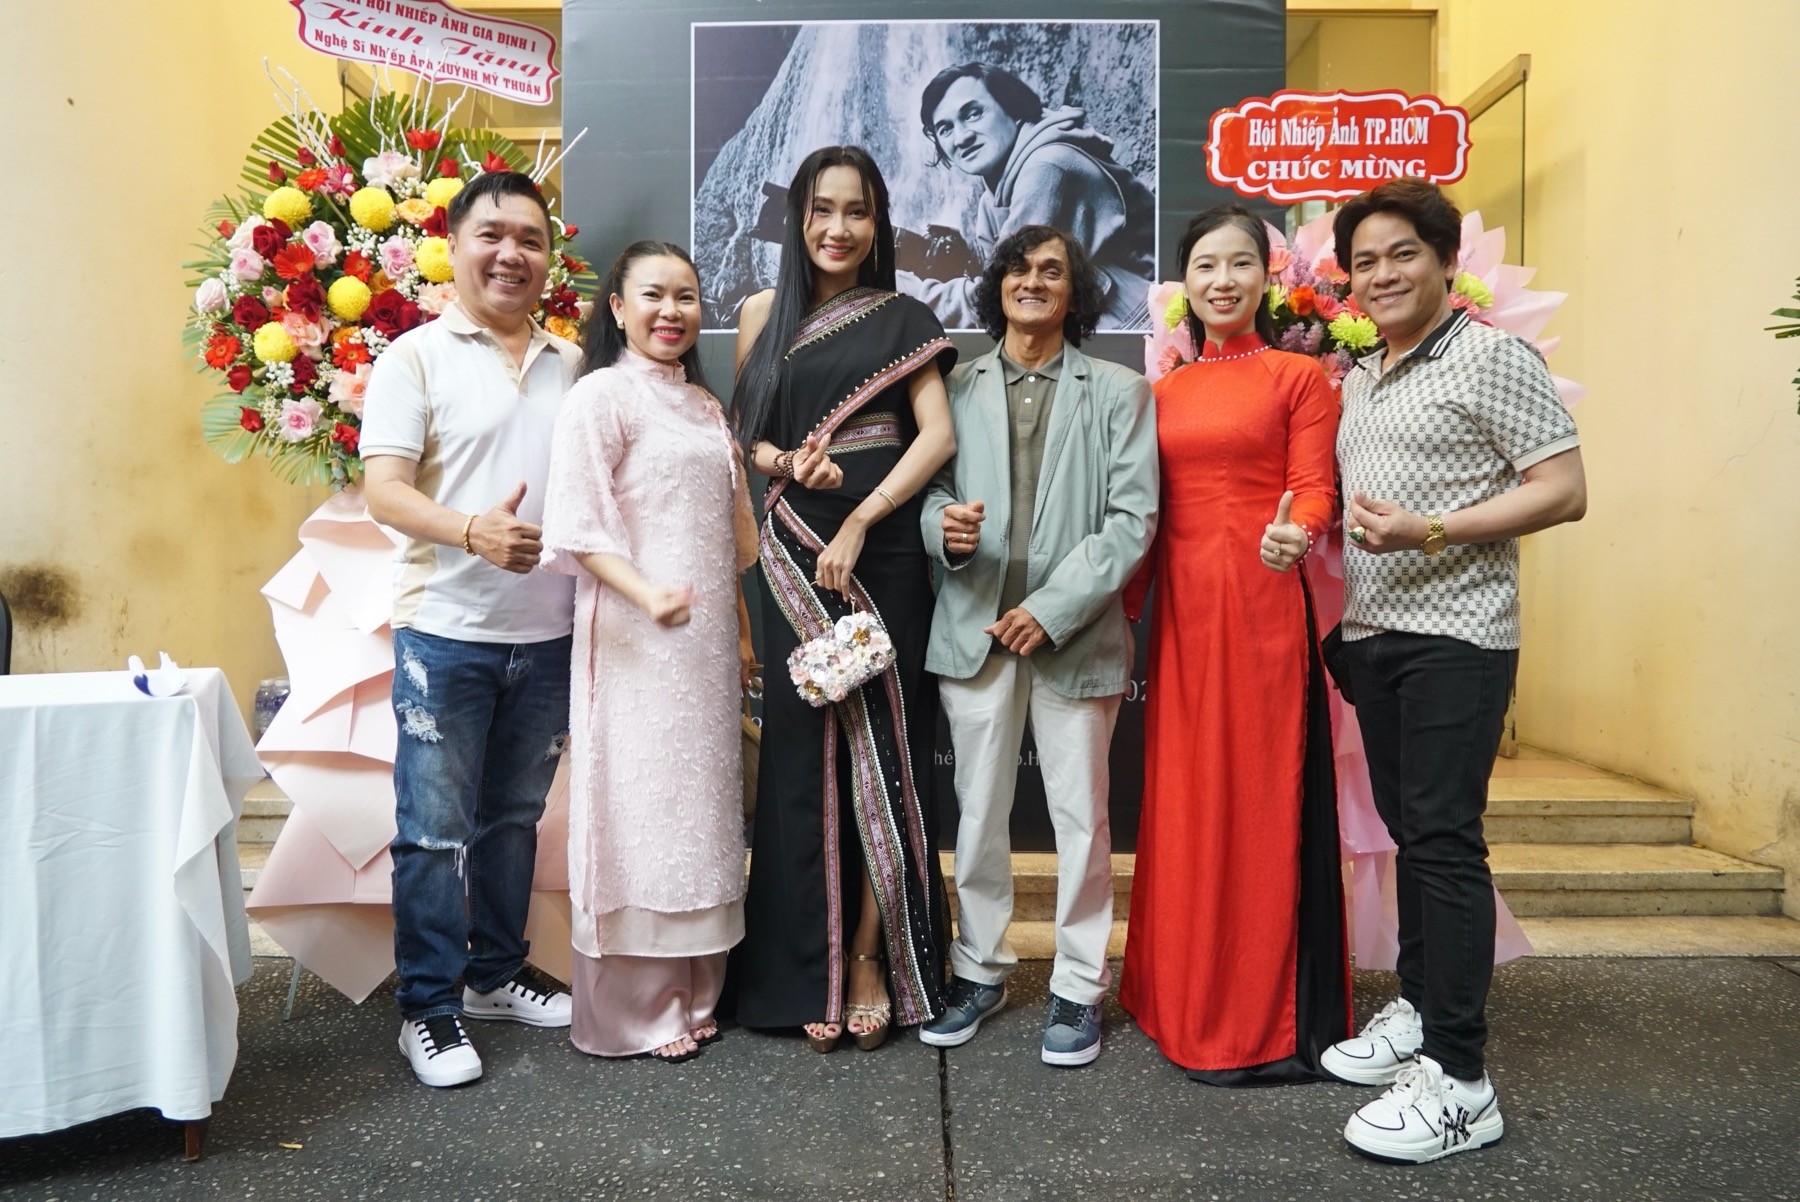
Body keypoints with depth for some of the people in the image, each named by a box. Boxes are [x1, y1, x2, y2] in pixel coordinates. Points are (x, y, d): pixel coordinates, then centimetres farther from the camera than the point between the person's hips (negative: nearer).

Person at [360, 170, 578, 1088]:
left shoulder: (569, 365, 12)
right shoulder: (416, 357, -2)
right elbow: (383, 490, -11)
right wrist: (468, 529, -29)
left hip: (548, 634, 5)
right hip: (446, 633, -4)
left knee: (514, 818, 16)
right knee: (435, 829, 2)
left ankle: (496, 973, 31)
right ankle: (429, 1008, 15)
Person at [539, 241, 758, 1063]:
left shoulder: (705, 406, 17)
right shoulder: (602, 394, -6)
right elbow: (578, 526, -15)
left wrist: (742, 631, 17)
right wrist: (646, 594, -29)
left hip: (706, 638, 8)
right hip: (637, 641, -7)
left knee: (700, 805, 11)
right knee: (639, 807, -2)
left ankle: (690, 992, 25)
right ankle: (634, 1011, 12)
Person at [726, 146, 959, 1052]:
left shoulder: (900, 318, 6)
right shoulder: (766, 314, 12)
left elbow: (937, 435, -4)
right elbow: (743, 433, 11)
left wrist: (860, 522, -14)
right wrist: (788, 463, -11)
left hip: (881, 552, -1)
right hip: (794, 553, 2)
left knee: (881, 742, 0)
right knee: (803, 749, 3)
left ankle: (871, 958, 12)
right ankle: (809, 971, 13)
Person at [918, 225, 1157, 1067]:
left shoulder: (1119, 392, 5)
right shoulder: (957, 387, 9)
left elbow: (1133, 518, -3)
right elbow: (930, 489, 6)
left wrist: (1052, 608, -12)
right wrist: (943, 524, -19)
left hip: (1073, 632, -1)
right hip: (974, 626, 2)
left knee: (1081, 816, 5)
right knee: (977, 812, 10)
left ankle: (1079, 985, 21)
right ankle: (979, 969, 27)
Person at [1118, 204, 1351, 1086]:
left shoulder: (1299, 377, 2)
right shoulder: (1165, 391, 15)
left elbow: (1314, 490, -6)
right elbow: (1151, 512, 15)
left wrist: (1296, 532, -28)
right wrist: (1126, 609, 12)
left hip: (1261, 608, -5)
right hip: (1180, 612, 5)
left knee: (1261, 800, -1)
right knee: (1183, 800, 10)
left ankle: (1265, 1021, 12)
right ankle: (1188, 999, 25)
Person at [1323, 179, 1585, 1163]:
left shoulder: (1494, 357, -4)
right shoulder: (1358, 378, 17)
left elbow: (1564, 492, -10)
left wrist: (1428, 530, -19)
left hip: (1455, 636, -7)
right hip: (1372, 632, 7)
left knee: (1443, 838, -8)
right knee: (1405, 828, 14)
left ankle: (1459, 1081, -1)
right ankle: (1417, 1008, 27)